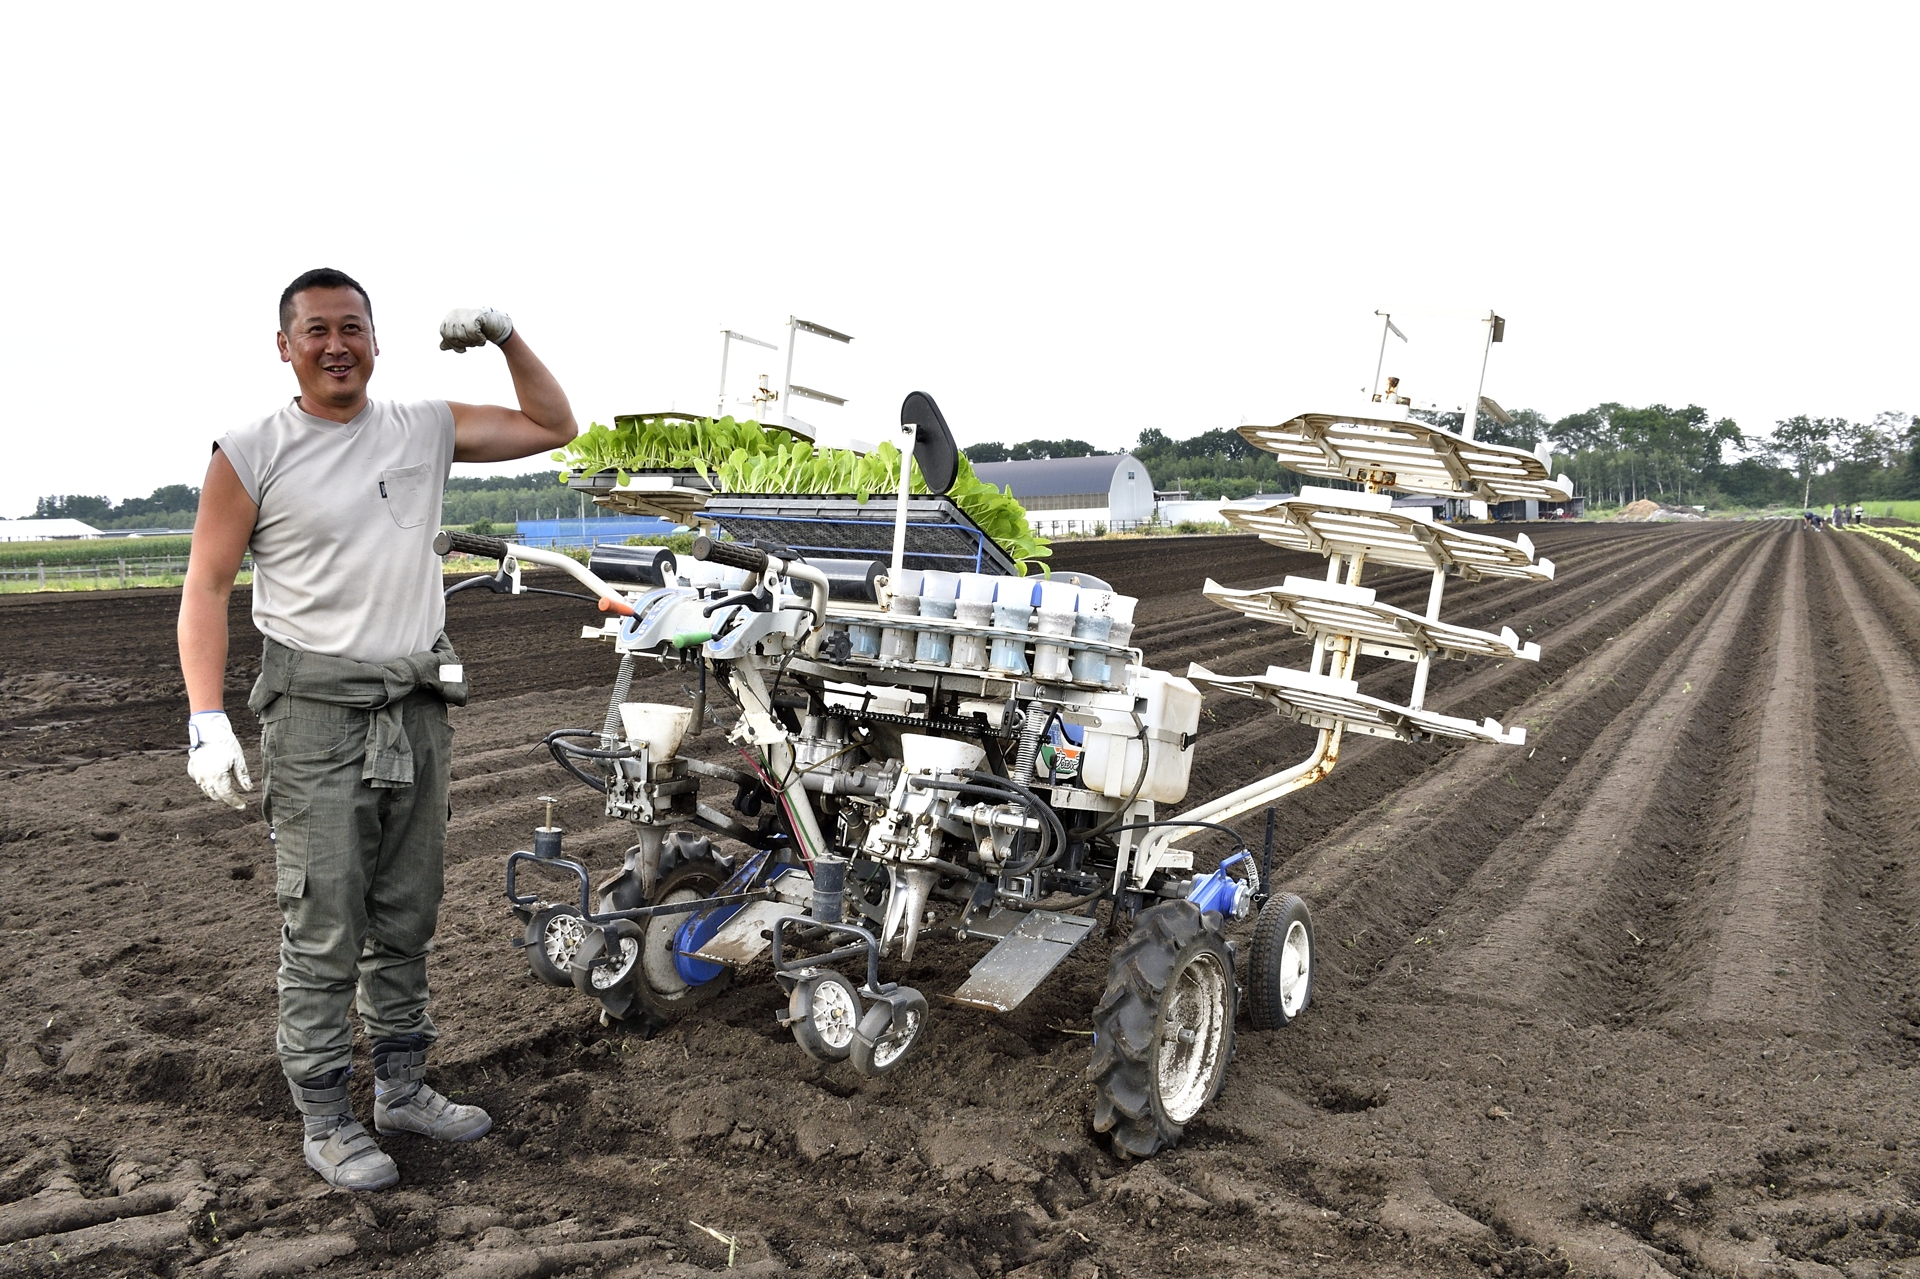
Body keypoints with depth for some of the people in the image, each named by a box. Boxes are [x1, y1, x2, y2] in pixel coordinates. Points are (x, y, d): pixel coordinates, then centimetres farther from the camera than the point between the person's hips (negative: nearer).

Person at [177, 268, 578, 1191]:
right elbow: (206, 587, -5)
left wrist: (505, 336, 1)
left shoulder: (427, 428, 7)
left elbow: (553, 427, 14)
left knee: (406, 921, 14)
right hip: (316, 711, -4)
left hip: (419, 708, 4)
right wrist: (206, 717, -15)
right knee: (322, 932, -1)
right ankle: (325, 1122, 13)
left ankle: (402, 1088, 28)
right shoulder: (251, 454, -4)